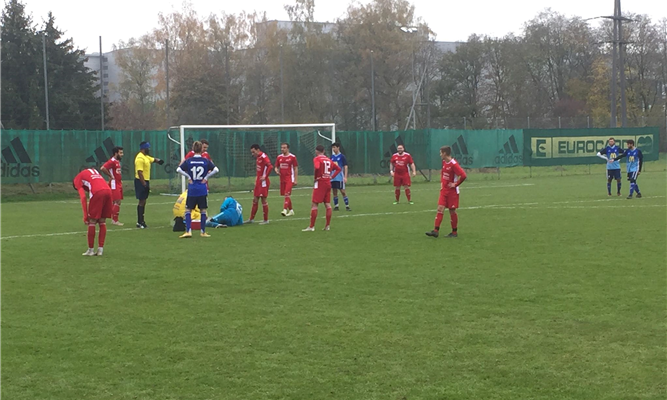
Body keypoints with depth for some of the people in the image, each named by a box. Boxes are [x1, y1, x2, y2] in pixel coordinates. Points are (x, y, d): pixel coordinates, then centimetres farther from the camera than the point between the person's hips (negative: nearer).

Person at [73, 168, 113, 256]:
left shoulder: (77, 179, 17)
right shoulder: (93, 171, 36)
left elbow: (83, 197, 3)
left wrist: (85, 215, 2)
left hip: (97, 193, -6)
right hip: (108, 190, 6)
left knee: (92, 222, 7)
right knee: (102, 222, 14)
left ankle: (91, 250, 12)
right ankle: (100, 249, 15)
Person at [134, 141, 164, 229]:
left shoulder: (146, 157, 14)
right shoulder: (140, 158, -17)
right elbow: (139, 172, -23)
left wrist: (158, 160, -9)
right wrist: (144, 184, -25)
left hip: (145, 181, 10)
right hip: (141, 182, -10)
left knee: (143, 201, 14)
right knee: (142, 201, -8)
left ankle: (141, 221, 21)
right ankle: (140, 222, -5)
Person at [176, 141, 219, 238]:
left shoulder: (188, 161, -2)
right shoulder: (206, 161, -2)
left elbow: (179, 169, -10)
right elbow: (215, 170, -7)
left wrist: (188, 177, -2)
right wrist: (206, 177, 0)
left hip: (192, 190, 0)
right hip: (203, 190, 0)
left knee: (188, 210, 6)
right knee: (203, 211, 9)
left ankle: (188, 231, -4)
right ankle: (203, 232, 12)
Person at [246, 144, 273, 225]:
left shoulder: (263, 157, -16)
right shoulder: (257, 158, 13)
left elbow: (270, 166, -27)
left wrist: (265, 176, -23)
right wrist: (257, 179, 13)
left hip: (263, 182, -9)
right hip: (258, 182, 9)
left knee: (263, 200, -3)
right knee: (255, 200, 12)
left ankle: (266, 220, 6)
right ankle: (251, 219, 18)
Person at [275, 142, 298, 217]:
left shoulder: (292, 157, -4)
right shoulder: (279, 157, 10)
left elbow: (295, 169, -2)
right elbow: (276, 167, 18)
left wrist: (295, 180, -6)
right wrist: (277, 170, -8)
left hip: (289, 178, -6)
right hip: (282, 179, 6)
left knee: (287, 194, -17)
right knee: (286, 195, 11)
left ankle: (285, 210, -24)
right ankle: (291, 210, 22)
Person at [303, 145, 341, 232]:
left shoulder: (317, 159, -7)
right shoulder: (329, 160, 13)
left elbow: (316, 167, -27)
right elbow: (338, 169, 17)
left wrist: (316, 177, -13)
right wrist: (331, 176, 10)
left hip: (320, 183, -6)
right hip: (328, 183, 6)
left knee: (314, 205, -3)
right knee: (327, 204, 9)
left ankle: (311, 226, -5)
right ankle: (328, 226, 10)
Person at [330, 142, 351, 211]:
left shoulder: (342, 156, -4)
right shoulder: (332, 157, 10)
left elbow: (345, 167, -6)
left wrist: (345, 177, -13)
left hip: (340, 177, -5)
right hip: (333, 178, 5)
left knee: (343, 191, -5)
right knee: (334, 192, 7)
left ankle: (347, 206, -1)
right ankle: (336, 206, 13)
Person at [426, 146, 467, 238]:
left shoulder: (453, 164, -19)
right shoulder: (444, 162, 7)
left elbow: (463, 175, -26)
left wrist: (455, 184, -17)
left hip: (452, 191, -7)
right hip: (444, 190, 7)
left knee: (452, 210, 1)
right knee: (440, 208, -2)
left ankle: (454, 232, 13)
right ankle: (436, 231, -7)